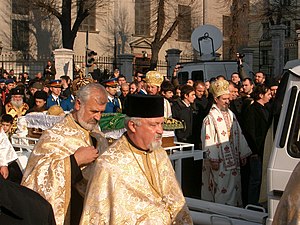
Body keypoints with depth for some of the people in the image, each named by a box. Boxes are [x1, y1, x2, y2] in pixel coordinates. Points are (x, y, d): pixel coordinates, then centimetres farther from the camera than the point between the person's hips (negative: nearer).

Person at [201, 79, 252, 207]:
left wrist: (243, 154, 12)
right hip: (219, 161, -7)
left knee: (234, 187, 10)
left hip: (233, 159, 7)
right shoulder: (210, 118, -10)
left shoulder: (231, 115, 12)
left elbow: (239, 135, 15)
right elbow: (208, 140, -14)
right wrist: (213, 160, -17)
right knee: (221, 189, -4)